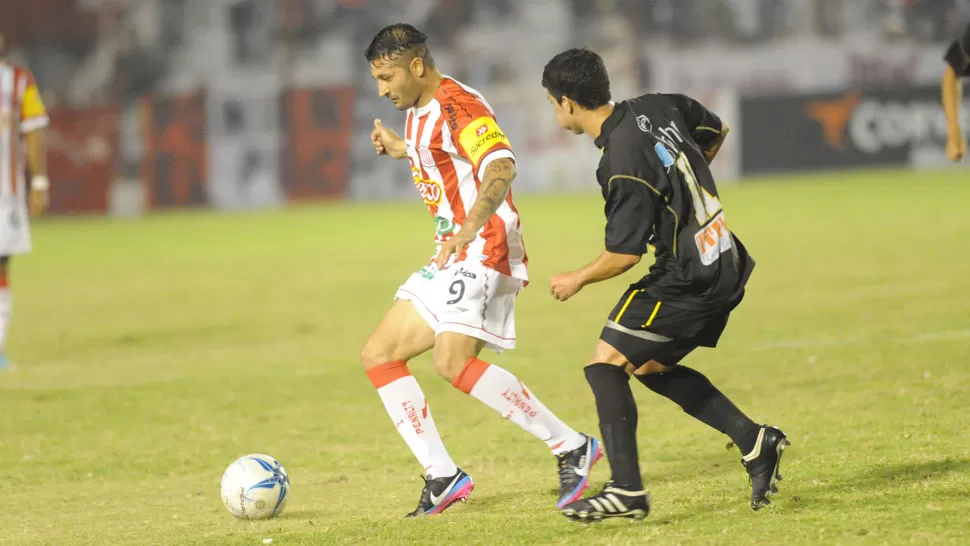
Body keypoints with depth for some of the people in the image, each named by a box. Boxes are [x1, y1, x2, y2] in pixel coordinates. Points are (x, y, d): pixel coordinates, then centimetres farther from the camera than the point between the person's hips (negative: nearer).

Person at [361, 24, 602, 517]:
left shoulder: (457, 106, -15)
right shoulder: (420, 113, 16)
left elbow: (500, 165, -33)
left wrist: (471, 225, -47)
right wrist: (402, 150, 32)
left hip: (484, 252, -11)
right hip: (451, 260, 11)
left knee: (452, 362, -27)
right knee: (378, 355, 6)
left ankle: (571, 448, -19)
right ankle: (442, 477, 4)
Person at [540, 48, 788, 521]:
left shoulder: (623, 164, -23)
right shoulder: (655, 108, 3)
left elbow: (623, 255, -20)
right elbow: (716, 130, 21)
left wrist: (576, 281, -1)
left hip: (686, 280, -9)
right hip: (725, 264, 9)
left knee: (606, 363, -4)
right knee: (651, 365, 20)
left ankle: (627, 489, -9)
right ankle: (753, 441, 13)